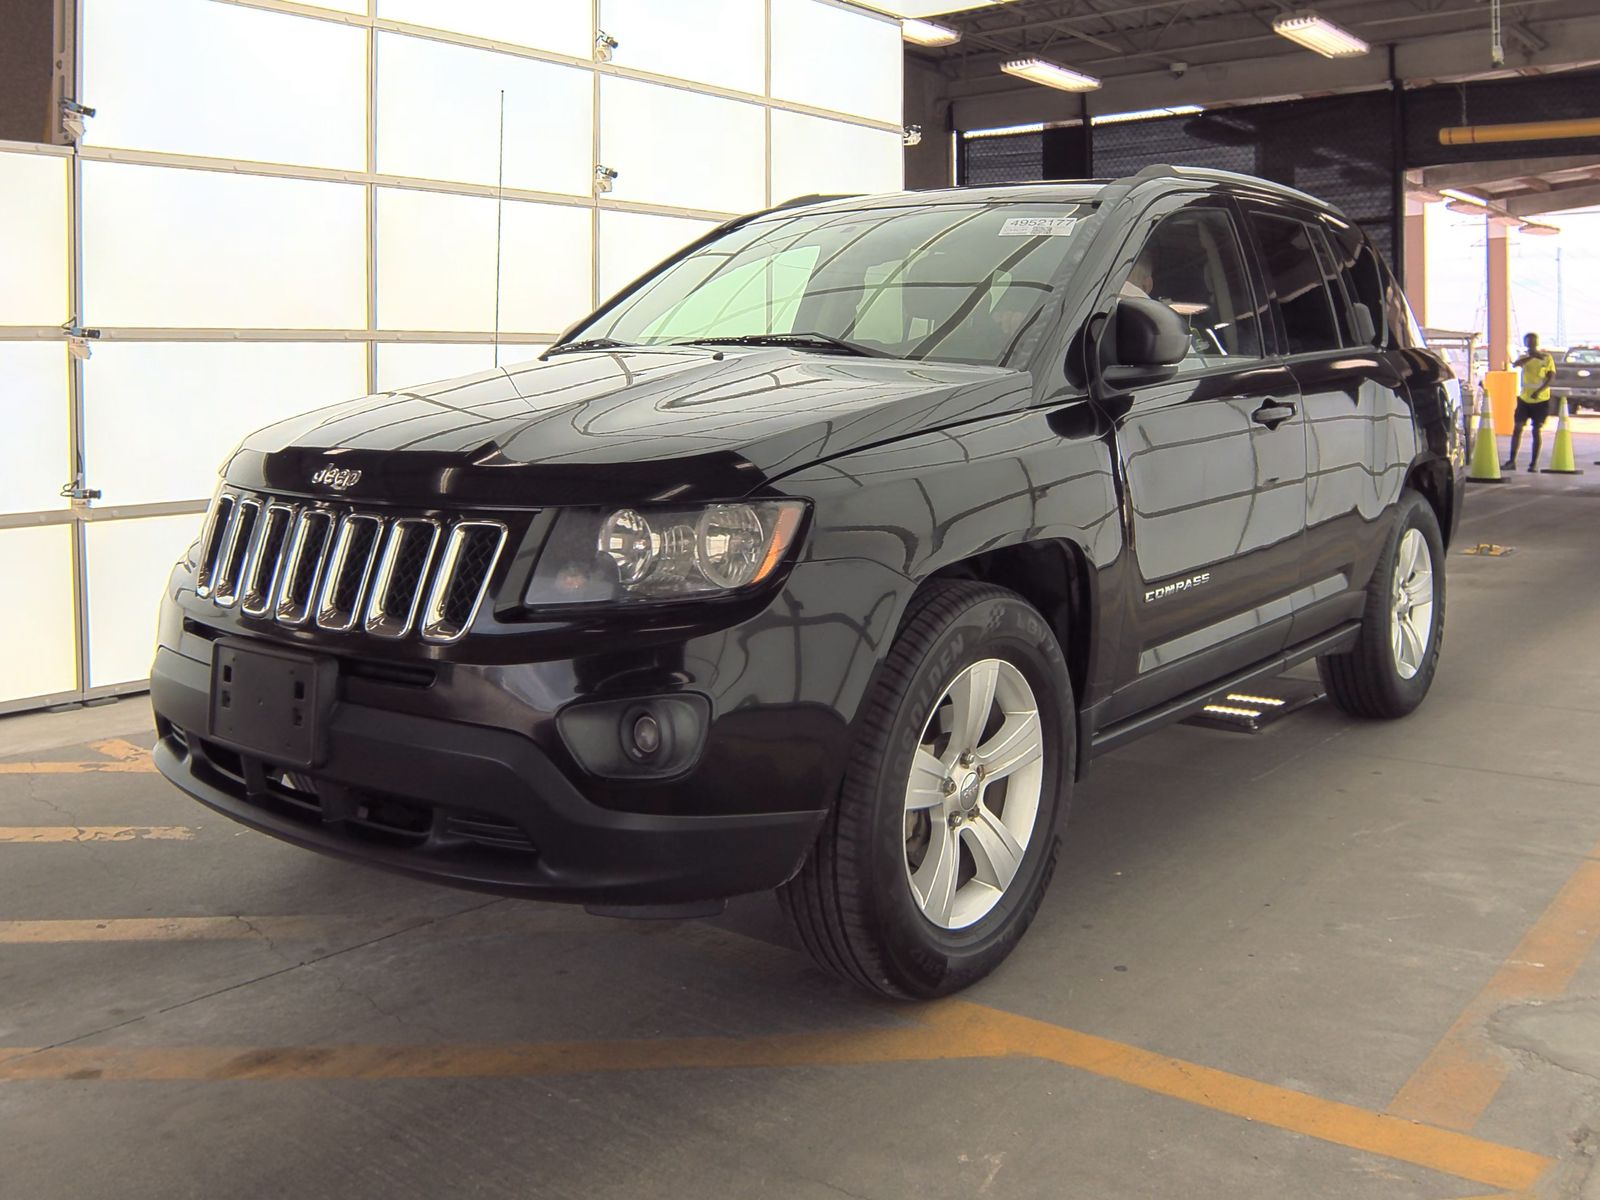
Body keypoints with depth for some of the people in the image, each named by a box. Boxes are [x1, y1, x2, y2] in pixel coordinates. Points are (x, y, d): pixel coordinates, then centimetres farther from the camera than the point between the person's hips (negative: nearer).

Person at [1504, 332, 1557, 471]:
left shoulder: (1547, 357, -1)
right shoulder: (1525, 356, 5)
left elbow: (1551, 376, -8)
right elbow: (1515, 364, -17)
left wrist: (1539, 391, -21)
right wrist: (1532, 356, -29)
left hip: (1541, 400, -3)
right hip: (1524, 398, 3)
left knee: (1536, 430, -1)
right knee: (1517, 428, 0)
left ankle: (1534, 463, 4)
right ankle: (1512, 461, 4)